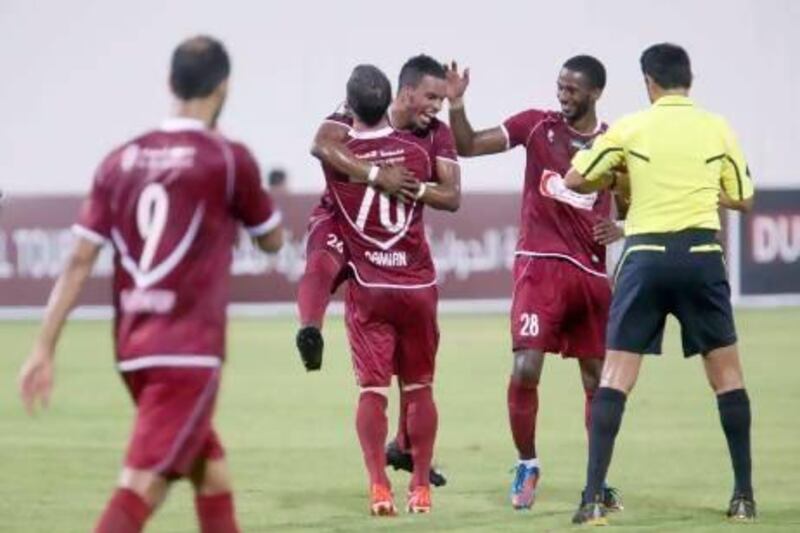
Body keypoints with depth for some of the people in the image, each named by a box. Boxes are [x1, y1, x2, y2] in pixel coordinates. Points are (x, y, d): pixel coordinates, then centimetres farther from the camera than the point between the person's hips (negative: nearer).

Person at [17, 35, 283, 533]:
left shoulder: (121, 160, 8)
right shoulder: (228, 158, -5)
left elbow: (79, 261, 4)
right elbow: (273, 240, 10)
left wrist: (44, 350, 4)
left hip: (134, 349, 6)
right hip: (190, 352, -6)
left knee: (213, 478, 19)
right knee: (141, 487, -14)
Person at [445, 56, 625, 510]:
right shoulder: (537, 125, 2)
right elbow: (469, 146, 2)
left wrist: (621, 229, -8)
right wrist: (458, 106, -15)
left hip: (591, 271, 2)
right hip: (540, 265, -2)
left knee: (598, 380, 6)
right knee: (525, 369, -13)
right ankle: (527, 464, 8)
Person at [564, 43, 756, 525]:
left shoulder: (631, 128, 1)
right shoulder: (717, 129, 5)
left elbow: (576, 180, 6)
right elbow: (743, 200, 12)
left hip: (646, 255, -1)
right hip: (701, 254, 1)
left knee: (616, 376, 1)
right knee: (727, 373, 13)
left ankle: (593, 498, -7)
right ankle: (744, 495, 13)